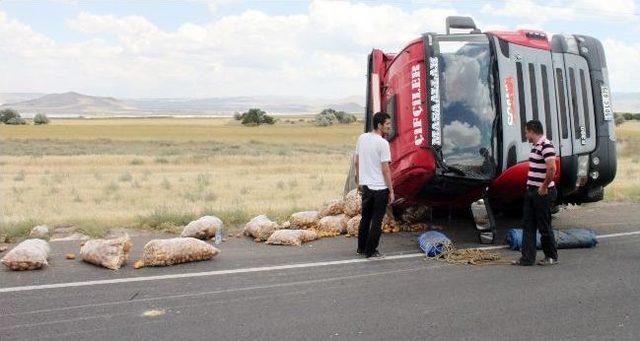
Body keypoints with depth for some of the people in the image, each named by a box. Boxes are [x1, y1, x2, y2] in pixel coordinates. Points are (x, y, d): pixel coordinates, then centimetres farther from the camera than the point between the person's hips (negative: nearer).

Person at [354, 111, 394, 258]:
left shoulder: (362, 138, 5)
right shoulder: (383, 143, -16)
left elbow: (356, 161, 12)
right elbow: (385, 169, -17)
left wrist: (359, 181, 23)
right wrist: (391, 191, -10)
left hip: (365, 186, 7)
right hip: (380, 188, -7)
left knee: (365, 218, 19)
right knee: (376, 220, 3)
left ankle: (361, 248, 27)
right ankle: (370, 251, 8)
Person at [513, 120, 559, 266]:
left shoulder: (546, 146, -18)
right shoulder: (536, 146, 13)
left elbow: (551, 169, -28)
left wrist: (544, 187, -21)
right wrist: (530, 187, 17)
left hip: (542, 193, -10)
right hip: (531, 192, 10)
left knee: (544, 226, 2)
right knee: (528, 225, 9)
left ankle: (552, 257, 18)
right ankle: (527, 258, 13)